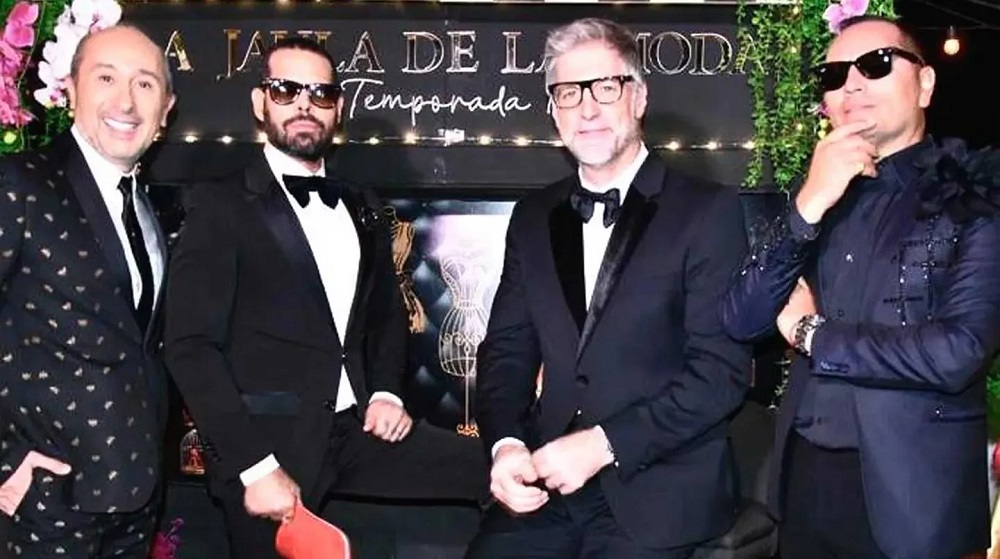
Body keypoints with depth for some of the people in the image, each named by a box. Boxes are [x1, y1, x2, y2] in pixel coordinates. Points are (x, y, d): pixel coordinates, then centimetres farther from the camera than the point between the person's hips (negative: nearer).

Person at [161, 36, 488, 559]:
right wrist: (254, 466, -18)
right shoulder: (220, 204, -5)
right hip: (268, 441, -4)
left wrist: (387, 391, 3)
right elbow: (191, 345, -12)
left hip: (355, 429, 5)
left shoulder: (362, 206, 13)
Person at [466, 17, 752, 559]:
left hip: (659, 491, -3)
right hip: (547, 481, 3)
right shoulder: (533, 217, 12)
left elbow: (722, 369, -9)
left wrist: (604, 444, -16)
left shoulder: (708, 210, -3)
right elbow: (506, 349, 10)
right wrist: (506, 444, -8)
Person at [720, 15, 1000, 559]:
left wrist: (812, 334, -7)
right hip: (803, 479, 4)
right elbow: (741, 322, -3)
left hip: (911, 490, -4)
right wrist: (807, 207, -15)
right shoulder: (815, 196, 7)